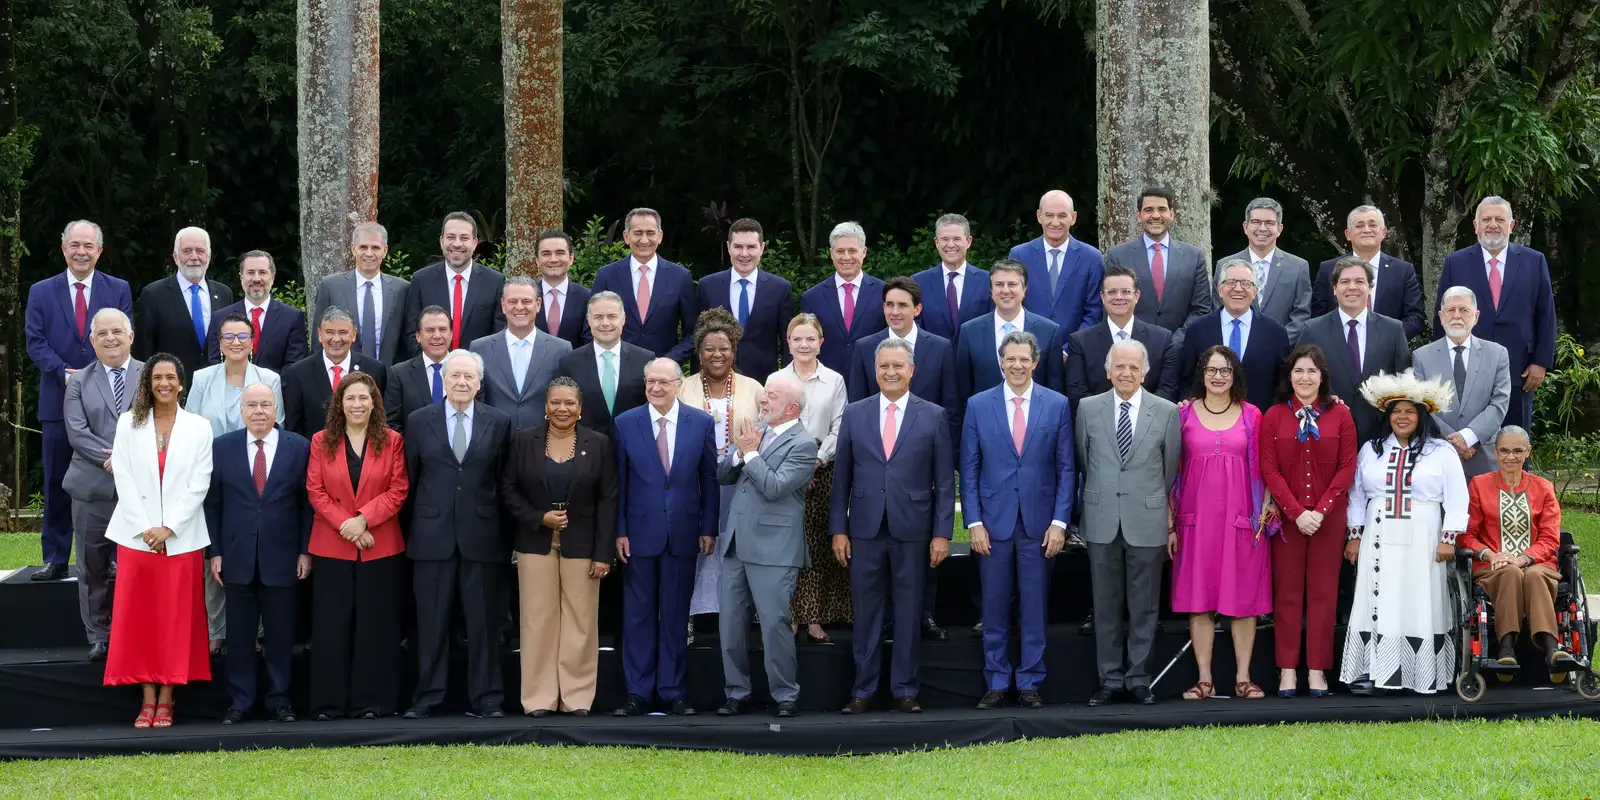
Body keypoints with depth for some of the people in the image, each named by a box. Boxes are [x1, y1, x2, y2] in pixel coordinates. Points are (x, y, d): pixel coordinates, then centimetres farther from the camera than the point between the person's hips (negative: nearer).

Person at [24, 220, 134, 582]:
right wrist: (64, 374, -15)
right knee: (57, 485, 4)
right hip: (59, 400, 1)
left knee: (107, 482, 4)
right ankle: (55, 560, 9)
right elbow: (35, 342, 1)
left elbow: (124, 338, 0)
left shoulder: (118, 290, 6)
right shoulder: (41, 292, 7)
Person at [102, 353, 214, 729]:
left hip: (181, 538, -1)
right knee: (138, 616, -1)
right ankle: (147, 699, 4)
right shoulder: (129, 423, 6)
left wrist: (169, 528, -10)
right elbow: (123, 477, 0)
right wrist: (144, 528, -9)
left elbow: (199, 484, -1)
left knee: (175, 617, -1)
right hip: (137, 535, 1)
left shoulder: (199, 427, 4)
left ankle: (166, 700, 4)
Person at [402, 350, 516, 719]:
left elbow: (505, 481, 5)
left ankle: (485, 699, 8)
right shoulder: (419, 421, 6)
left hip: (482, 535, 0)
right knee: (432, 622, 3)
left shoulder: (499, 423, 6)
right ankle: (426, 698, 9)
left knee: (484, 621, 3)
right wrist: (409, 532, 4)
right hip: (433, 534, 0)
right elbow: (409, 479, 8)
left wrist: (506, 531, 1)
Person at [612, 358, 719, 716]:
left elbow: (709, 479, 5)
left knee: (676, 613, 6)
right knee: (638, 613, 3)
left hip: (683, 533, 0)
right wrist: (619, 531, -3)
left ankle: (673, 691, 13)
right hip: (640, 531, 0)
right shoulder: (626, 423, 0)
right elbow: (618, 482, 2)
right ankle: (638, 693, 8)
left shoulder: (701, 422, 1)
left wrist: (708, 529, 1)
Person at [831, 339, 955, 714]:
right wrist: (838, 529, 2)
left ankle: (905, 690, 11)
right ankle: (863, 690, 10)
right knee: (866, 613, 4)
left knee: (909, 613, 4)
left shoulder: (933, 416, 3)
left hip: (912, 529, -1)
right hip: (865, 528, 1)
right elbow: (841, 475, 7)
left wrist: (941, 532, -4)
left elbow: (945, 481, 2)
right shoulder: (854, 414, 7)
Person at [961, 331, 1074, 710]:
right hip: (994, 522, 0)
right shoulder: (978, 406, 4)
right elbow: (969, 469, 4)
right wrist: (974, 522, -3)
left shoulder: (1057, 405, 4)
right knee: (994, 607, 4)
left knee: (1035, 607, 3)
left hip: (1039, 522, 0)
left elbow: (1066, 468, 4)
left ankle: (1030, 683, 10)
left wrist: (1060, 521, -4)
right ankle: (996, 683, 11)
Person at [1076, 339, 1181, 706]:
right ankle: (1110, 678, 12)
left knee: (1144, 605, 4)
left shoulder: (1167, 412, 2)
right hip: (1102, 521, 1)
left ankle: (1139, 677, 12)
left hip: (1147, 521, -1)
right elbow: (1082, 462, 13)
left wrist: (1167, 512, 9)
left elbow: (1171, 469, 7)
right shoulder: (1088, 409, 5)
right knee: (1106, 604, 5)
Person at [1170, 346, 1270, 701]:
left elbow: (1261, 469, 8)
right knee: (1199, 599, 1)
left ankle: (1243, 678, 7)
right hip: (1196, 518, 0)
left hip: (1241, 518, 0)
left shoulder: (1251, 415, 6)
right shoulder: (1184, 414, 4)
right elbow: (1173, 471, 5)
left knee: (1244, 598, 1)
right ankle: (1204, 679, 6)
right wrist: (1171, 524, 0)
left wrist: (1264, 512, -3)